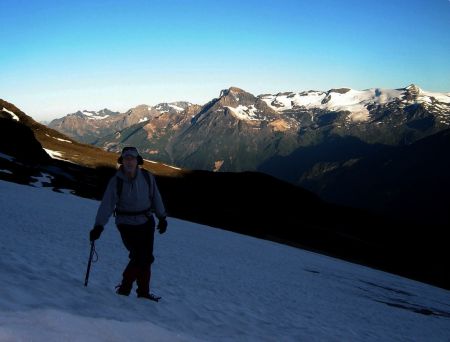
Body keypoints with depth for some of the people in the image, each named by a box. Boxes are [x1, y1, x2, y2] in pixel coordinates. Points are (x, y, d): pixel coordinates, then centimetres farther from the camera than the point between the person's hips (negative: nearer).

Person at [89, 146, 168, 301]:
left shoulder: (147, 177, -6)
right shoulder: (116, 181, -14)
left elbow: (155, 197, 6)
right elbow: (106, 204, -19)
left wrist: (162, 218, 11)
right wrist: (98, 226, -26)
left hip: (147, 222, 4)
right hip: (127, 224, -4)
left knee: (147, 258, 7)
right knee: (138, 258, -12)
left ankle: (144, 292, 23)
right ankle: (124, 288, 11)